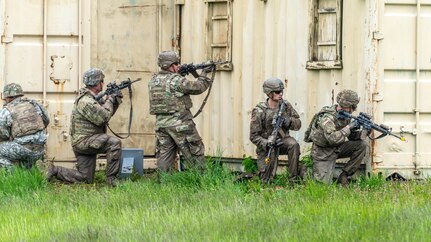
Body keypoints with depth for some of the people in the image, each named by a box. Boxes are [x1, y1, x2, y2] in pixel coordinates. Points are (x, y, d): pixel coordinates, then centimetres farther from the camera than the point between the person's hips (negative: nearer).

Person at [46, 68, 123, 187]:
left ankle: (55, 171, 13)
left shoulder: (93, 99, 15)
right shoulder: (86, 101, -17)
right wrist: (109, 101, -8)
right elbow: (103, 118, -22)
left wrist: (116, 100, 11)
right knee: (114, 143, -25)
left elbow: (107, 114, 24)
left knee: (86, 179, 7)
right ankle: (111, 178, -22)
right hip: (83, 141, -10)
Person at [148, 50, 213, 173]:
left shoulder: (153, 81, 8)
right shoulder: (176, 80, -14)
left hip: (161, 123, 6)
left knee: (164, 155, 7)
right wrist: (203, 74, 12)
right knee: (196, 153, 5)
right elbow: (198, 88, -6)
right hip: (180, 123, -6)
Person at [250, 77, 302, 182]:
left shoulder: (286, 105, -5)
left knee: (294, 144, -32)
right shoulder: (259, 112, -17)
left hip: (282, 140, 3)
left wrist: (289, 121, -23)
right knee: (267, 180, -10)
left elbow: (298, 124, 0)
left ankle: (294, 178, -23)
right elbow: (254, 136, -15)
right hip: (265, 146, -3)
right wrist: (268, 144, -32)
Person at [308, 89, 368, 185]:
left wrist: (365, 131, -19)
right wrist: (348, 128, -33)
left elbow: (353, 136, 2)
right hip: (323, 152, -7)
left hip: (337, 148, 7)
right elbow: (332, 138, -38)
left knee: (362, 145, -11)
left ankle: (344, 175, -4)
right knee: (324, 182, -18)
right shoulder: (327, 117, -25)